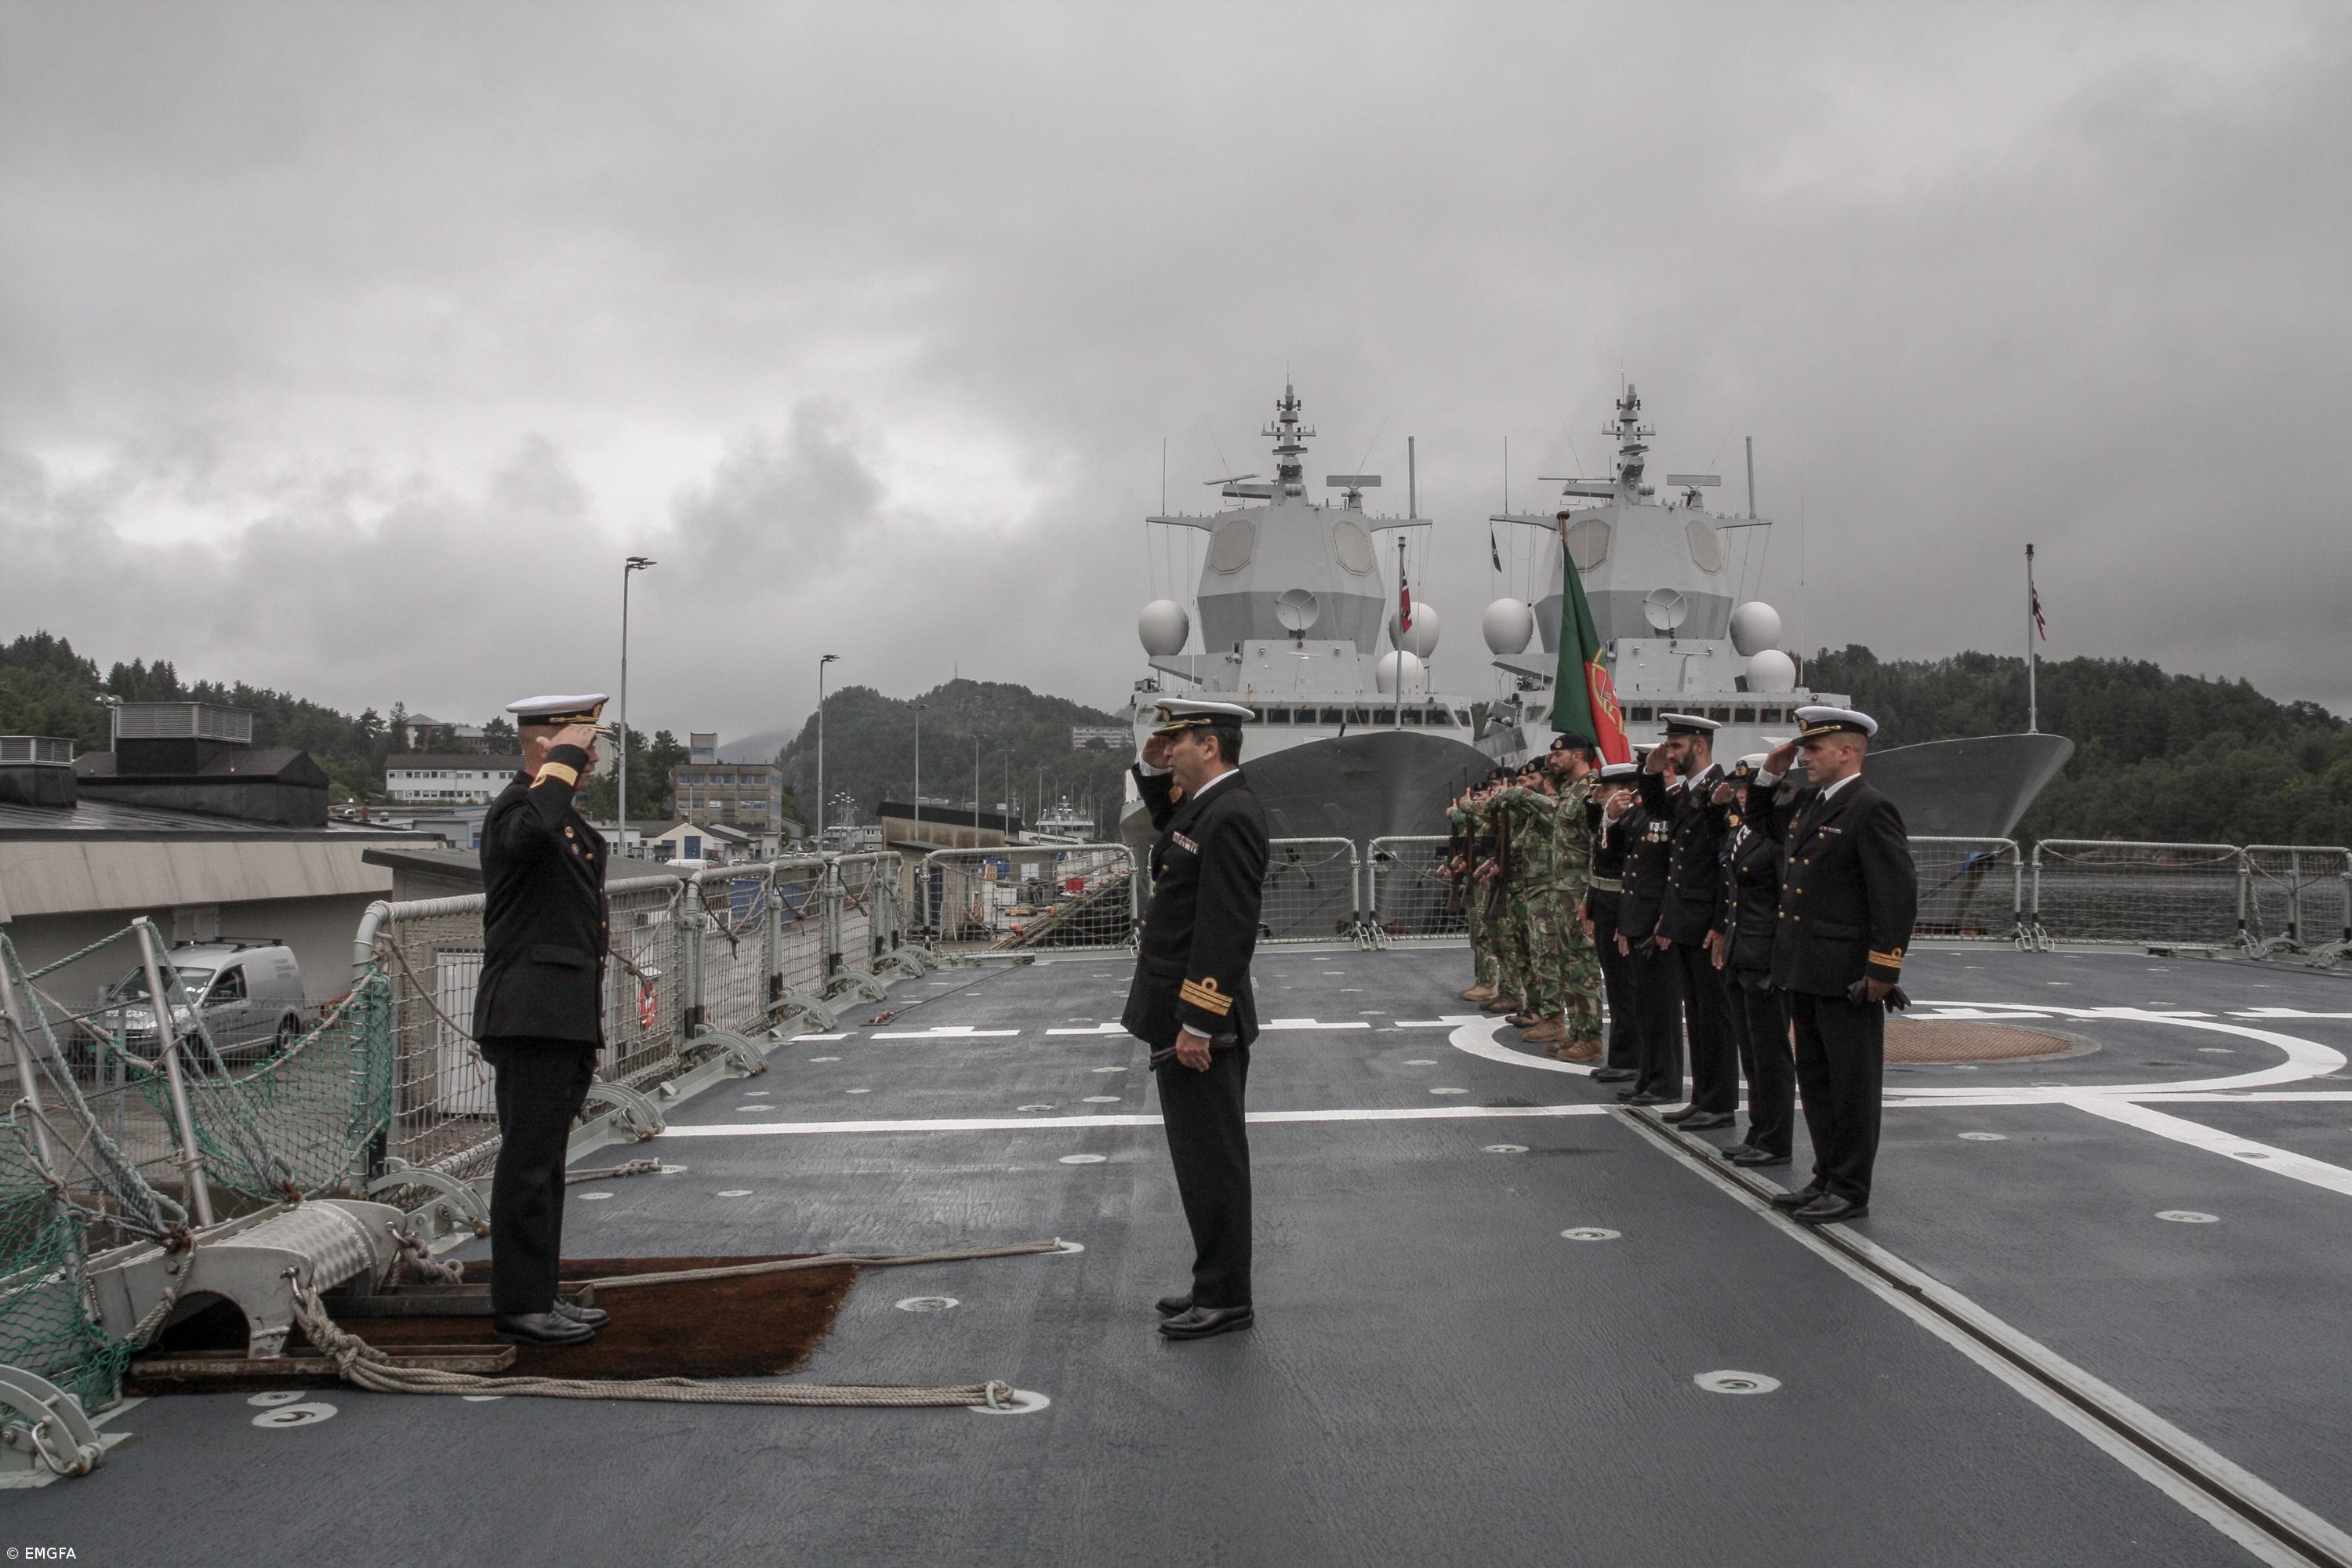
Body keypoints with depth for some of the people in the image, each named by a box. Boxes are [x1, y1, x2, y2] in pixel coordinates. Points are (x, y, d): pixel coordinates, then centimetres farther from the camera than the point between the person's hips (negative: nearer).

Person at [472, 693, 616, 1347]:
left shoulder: (568, 817, 20)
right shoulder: (514, 808, -11)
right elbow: (535, 830, -39)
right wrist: (563, 760, -22)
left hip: (562, 1020, 10)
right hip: (530, 1017, -10)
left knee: (543, 1163, 14)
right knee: (529, 1161, -5)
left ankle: (536, 1297, 22)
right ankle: (519, 1306, 1)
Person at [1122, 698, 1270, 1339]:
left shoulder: (1231, 816, -20)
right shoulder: (1205, 803, 10)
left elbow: (1227, 931, -24)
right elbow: (1169, 824, 35)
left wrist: (1196, 1024, -24)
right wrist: (1153, 769, 16)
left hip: (1198, 1022, -10)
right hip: (1182, 1013, 10)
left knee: (1210, 1159, -1)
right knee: (1204, 1156, 17)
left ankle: (1225, 1299, 10)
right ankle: (1216, 1283, 28)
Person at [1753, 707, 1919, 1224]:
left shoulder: (1871, 809, -14)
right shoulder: (1806, 802, 11)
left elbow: (1899, 893, -17)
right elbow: (1770, 829, 31)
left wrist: (1883, 969, -18)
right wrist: (1769, 774, 16)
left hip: (1847, 976, -9)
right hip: (1804, 970, 9)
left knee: (1852, 1084, 3)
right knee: (1815, 1079, 16)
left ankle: (1851, 1191, 11)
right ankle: (1827, 1177, 27)